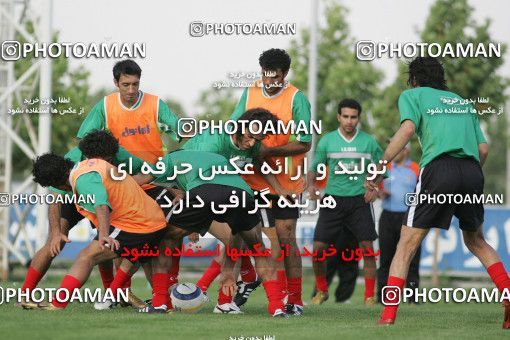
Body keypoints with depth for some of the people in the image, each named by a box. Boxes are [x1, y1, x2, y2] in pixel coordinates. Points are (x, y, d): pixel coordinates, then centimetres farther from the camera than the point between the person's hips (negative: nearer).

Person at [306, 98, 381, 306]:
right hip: (333, 199, 1)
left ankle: (369, 295, 1)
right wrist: (311, 185, -9)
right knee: (318, 248, -5)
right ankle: (321, 290, 16)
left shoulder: (368, 141, 4)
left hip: (359, 200, -1)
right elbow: (314, 169, 10)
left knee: (367, 247, -9)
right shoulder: (327, 141, 5)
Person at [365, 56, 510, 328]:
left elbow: (408, 128, -5)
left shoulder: (412, 95, 16)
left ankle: (388, 315, -9)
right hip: (472, 171, 4)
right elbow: (483, 148, 20)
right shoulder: (461, 101, 29)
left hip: (438, 168, -4)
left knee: (407, 244, 1)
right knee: (476, 242, 24)